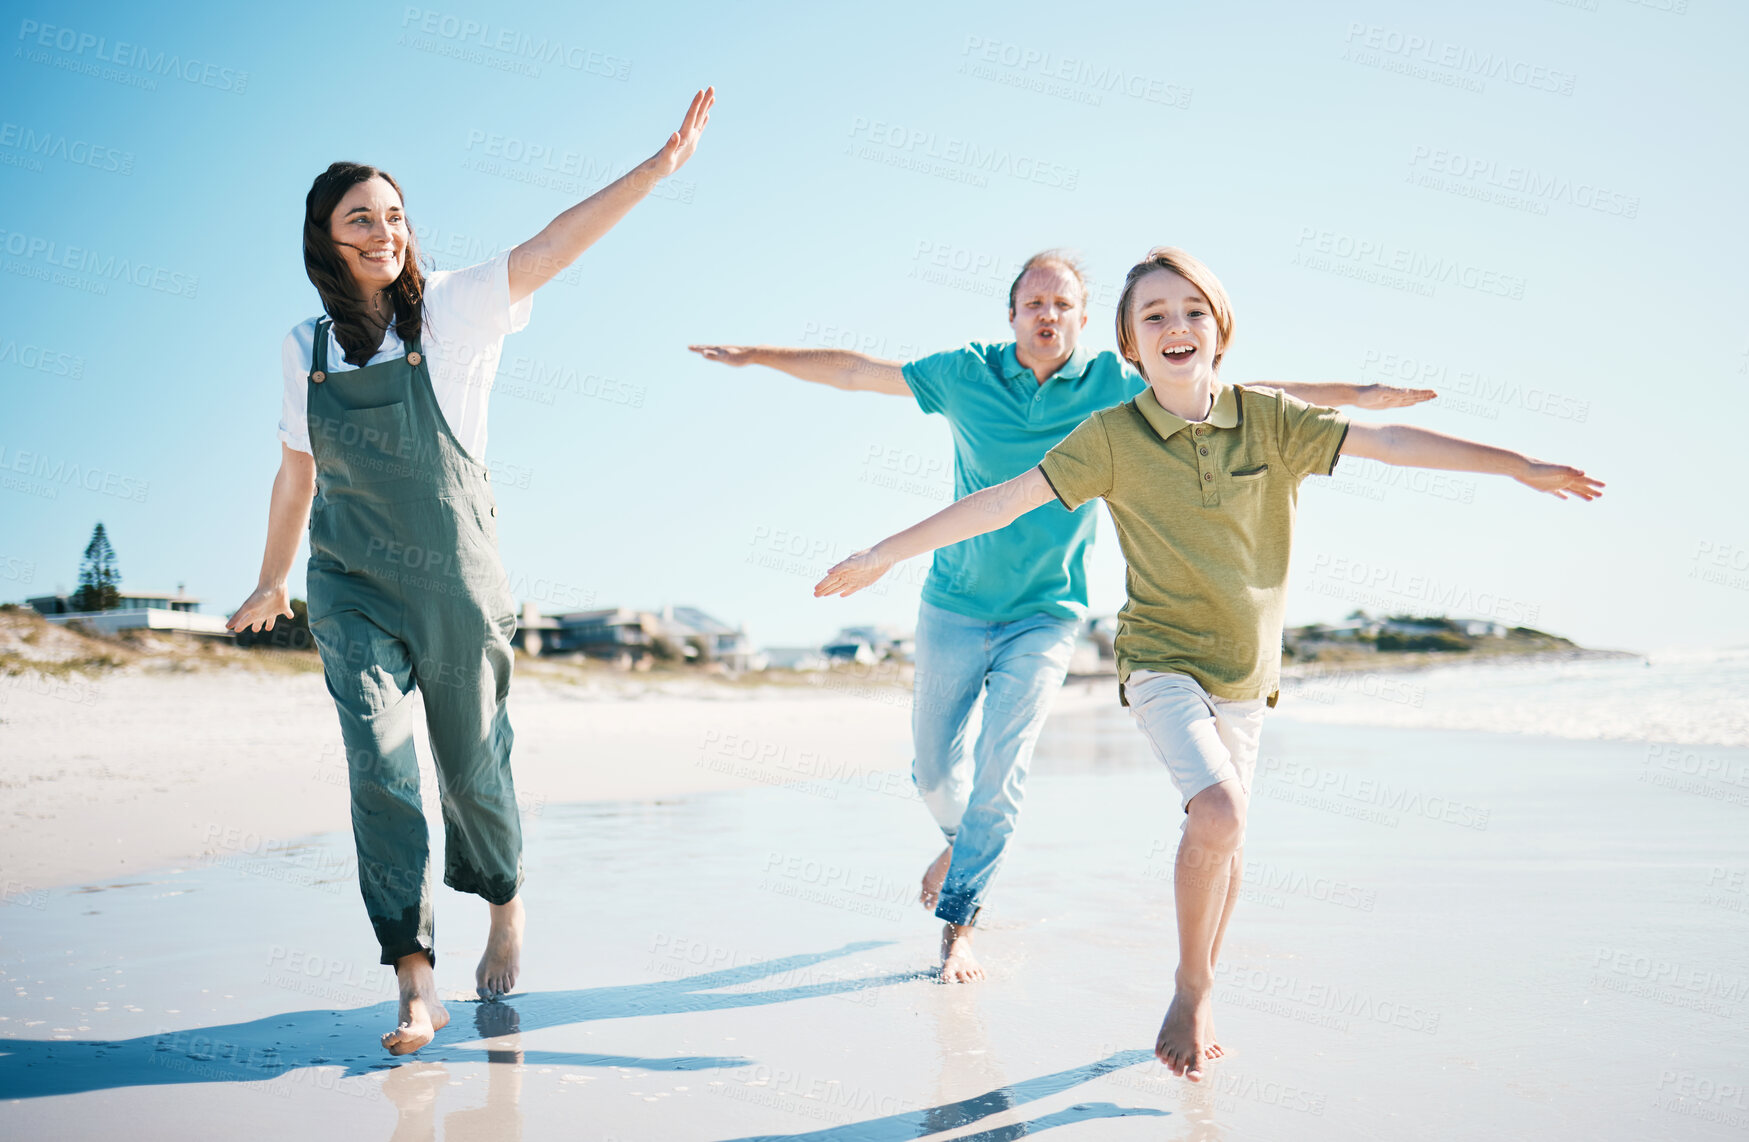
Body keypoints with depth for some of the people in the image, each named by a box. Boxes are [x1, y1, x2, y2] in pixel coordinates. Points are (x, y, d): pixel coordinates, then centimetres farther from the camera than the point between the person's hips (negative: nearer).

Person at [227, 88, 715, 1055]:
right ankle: (416, 985, -8)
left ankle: (504, 903, 39)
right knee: (380, 766, -13)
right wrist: (270, 582, 27)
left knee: (472, 771, 9)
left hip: (457, 583, -2)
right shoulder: (306, 347, 5)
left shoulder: (454, 309, -5)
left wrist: (660, 163, -29)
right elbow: (295, 473, 17)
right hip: (351, 589, 2)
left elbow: (555, 244, -18)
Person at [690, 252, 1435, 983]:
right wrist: (756, 357, 10)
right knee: (933, 765, 9)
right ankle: (962, 838, 43)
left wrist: (1360, 394, -3)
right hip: (955, 604, 1)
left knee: (1002, 768, -9)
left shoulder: (1115, 387, -4)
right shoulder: (966, 375, -3)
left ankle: (957, 924, 5)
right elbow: (857, 371, 6)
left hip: (1045, 614, -1)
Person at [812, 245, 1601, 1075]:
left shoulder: (1268, 418, -4)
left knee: (1225, 832, 12)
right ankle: (1190, 992, -1)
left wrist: (1520, 465, -8)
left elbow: (1387, 442, -5)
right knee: (1217, 811, -23)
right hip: (1162, 661, -4)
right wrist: (884, 554, -13)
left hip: (1248, 667, 4)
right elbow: (1003, 501, -10)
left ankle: (1201, 994, 34)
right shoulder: (1111, 435, -10)